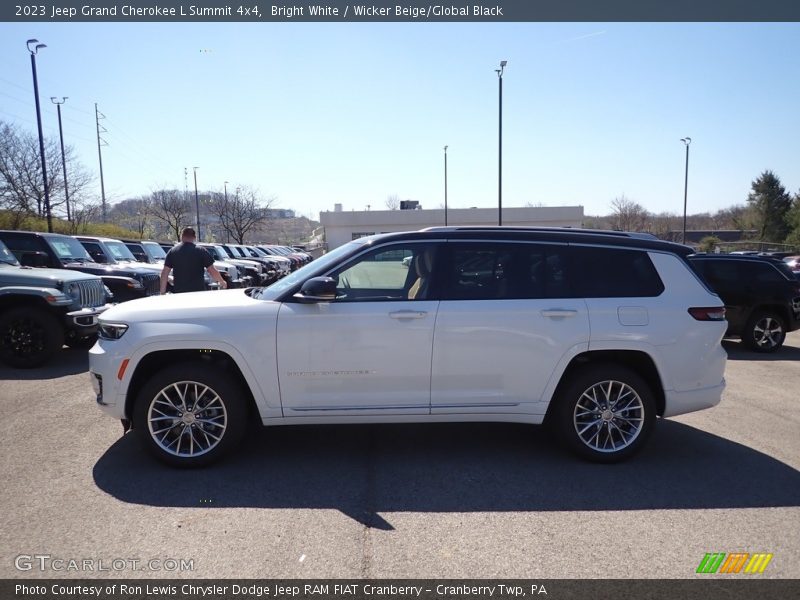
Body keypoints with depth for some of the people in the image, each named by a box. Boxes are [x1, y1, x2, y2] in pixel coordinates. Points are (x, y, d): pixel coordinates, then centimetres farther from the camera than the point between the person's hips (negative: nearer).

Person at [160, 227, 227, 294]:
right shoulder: (201, 252, -4)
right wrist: (222, 282, 13)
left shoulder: (172, 252, 4)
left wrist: (163, 292, 9)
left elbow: (164, 273, 3)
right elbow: (212, 271, -3)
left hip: (178, 292, 2)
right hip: (198, 291, -2)